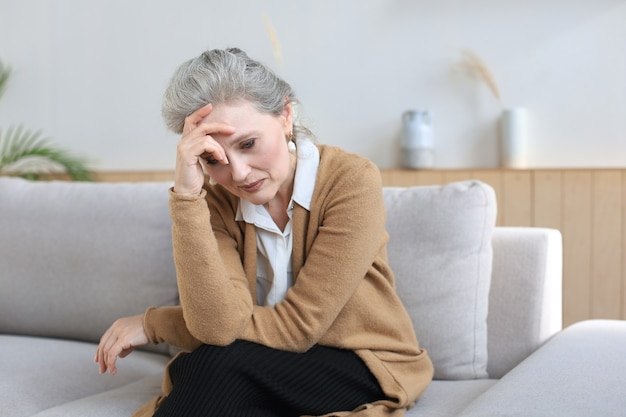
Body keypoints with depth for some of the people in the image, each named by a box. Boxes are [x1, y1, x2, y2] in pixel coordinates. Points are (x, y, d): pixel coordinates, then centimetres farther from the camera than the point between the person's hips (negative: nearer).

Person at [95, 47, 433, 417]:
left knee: (214, 364, -27)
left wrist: (152, 324, -15)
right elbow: (219, 325, -24)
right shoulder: (216, 202, -9)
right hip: (265, 382, 3)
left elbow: (296, 326, -20)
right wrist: (186, 195, -31)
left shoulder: (351, 181, -19)